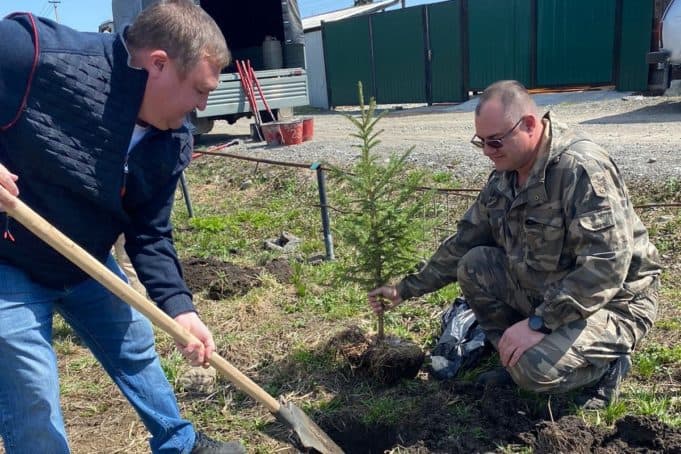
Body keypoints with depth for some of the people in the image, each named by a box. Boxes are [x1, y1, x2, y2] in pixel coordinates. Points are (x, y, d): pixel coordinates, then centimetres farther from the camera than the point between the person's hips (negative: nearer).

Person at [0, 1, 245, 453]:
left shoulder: (170, 142, -10)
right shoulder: (36, 53, -29)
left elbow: (150, 235, -4)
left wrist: (178, 307, -16)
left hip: (86, 261, 6)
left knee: (136, 347, 18)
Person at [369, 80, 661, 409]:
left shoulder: (583, 169, -27)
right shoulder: (504, 175, -1)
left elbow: (606, 266, -32)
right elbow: (464, 241, 7)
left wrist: (538, 323, -33)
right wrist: (407, 288, 4)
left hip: (613, 302, -7)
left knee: (536, 369, -29)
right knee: (473, 265, -8)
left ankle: (606, 363, 4)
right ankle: (516, 359, 7)